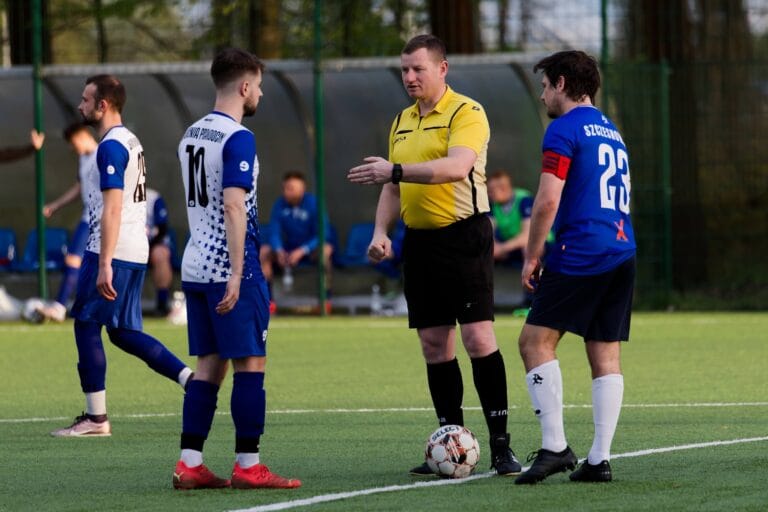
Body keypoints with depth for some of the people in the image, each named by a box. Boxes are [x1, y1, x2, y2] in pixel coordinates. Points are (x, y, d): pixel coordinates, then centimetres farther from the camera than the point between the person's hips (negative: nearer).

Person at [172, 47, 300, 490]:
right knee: (251, 362, -2)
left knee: (209, 365, 10)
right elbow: (233, 207, -20)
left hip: (196, 267, 8)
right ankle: (248, 466, -2)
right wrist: (237, 275, -22)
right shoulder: (238, 138, -13)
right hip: (229, 268, -8)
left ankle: (190, 464, 6)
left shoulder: (192, 135, 14)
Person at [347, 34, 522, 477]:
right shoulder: (402, 122, 15)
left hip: (463, 235, -7)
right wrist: (382, 231, 4)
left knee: (478, 337, -12)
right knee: (434, 344, 6)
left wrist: (396, 171, -30)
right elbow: (394, 188, 20)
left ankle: (500, 444, -8)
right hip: (419, 238, 7)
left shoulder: (466, 113, -9)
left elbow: (457, 166, -26)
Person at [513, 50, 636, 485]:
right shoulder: (611, 131, 21)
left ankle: (555, 445, -13)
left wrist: (532, 257, -5)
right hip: (622, 253, 8)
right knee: (606, 355, 6)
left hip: (580, 254, -8)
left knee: (536, 341, -4)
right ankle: (600, 460, 1)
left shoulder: (565, 130, -6)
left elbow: (548, 201, -13)